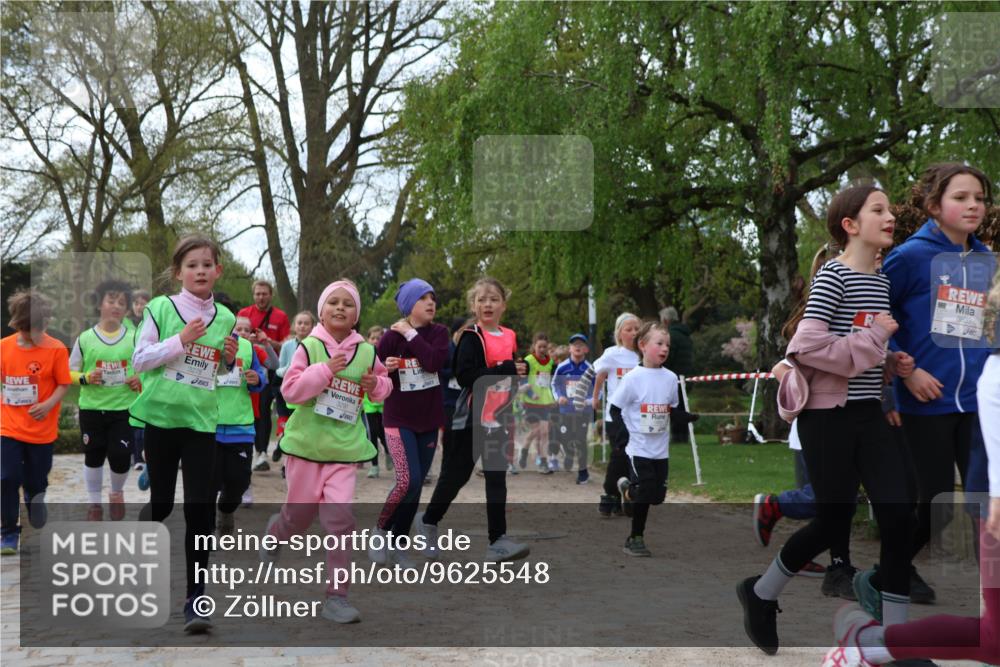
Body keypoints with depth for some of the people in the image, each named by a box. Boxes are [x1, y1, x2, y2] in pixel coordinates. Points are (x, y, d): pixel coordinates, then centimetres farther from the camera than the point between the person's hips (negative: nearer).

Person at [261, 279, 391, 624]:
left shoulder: (366, 352, 3)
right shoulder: (309, 347, -5)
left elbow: (384, 384, 18)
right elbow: (290, 388, -12)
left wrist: (376, 384, -4)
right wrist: (325, 370, -21)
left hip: (345, 445, 1)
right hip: (307, 441, -1)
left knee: (339, 515, -11)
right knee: (300, 512, 12)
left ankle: (336, 595, -3)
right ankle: (275, 532, 51)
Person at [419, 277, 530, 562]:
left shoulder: (509, 338, 9)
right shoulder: (471, 338, -11)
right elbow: (465, 376, -24)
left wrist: (521, 371, 1)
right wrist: (505, 370, -27)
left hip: (498, 419, 5)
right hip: (471, 418, -5)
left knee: (497, 479, 2)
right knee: (455, 474, 5)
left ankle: (498, 540, 1)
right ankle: (428, 522, 26)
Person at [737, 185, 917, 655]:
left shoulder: (883, 281, 12)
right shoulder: (833, 276, -13)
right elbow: (808, 347, -24)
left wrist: (892, 363, 4)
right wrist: (874, 338, -18)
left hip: (870, 414, 7)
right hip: (828, 415, -7)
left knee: (899, 517, -2)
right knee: (834, 519, 2)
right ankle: (760, 594, 27)